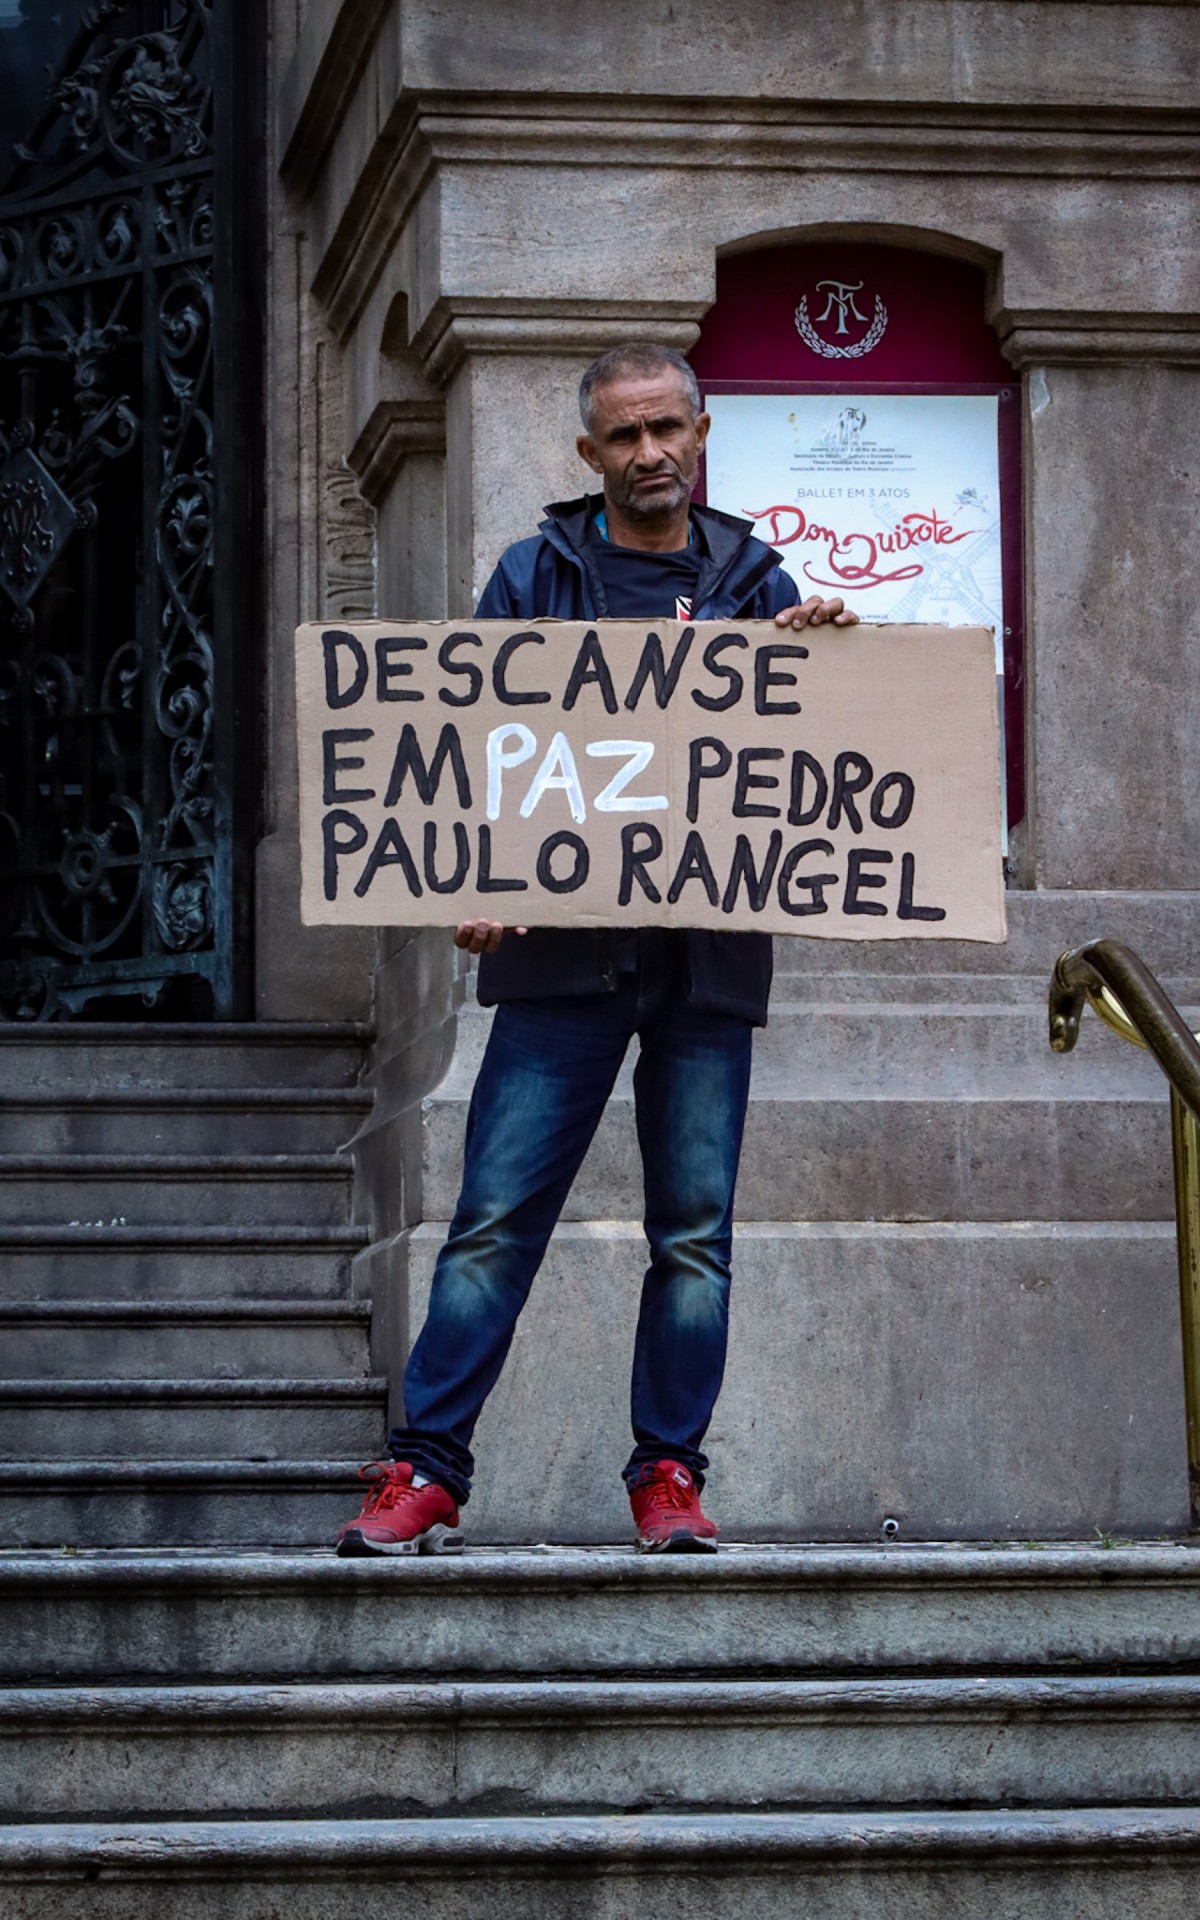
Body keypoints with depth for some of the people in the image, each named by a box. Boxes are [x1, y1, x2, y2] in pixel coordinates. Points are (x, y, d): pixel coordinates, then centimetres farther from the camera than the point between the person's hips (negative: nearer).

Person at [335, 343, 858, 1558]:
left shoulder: (753, 582, 13)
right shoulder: (536, 576, 9)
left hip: (708, 953, 2)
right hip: (563, 948, -2)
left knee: (693, 1231, 3)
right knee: (496, 1218, -6)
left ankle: (669, 1476, 10)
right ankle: (423, 1474, -3)